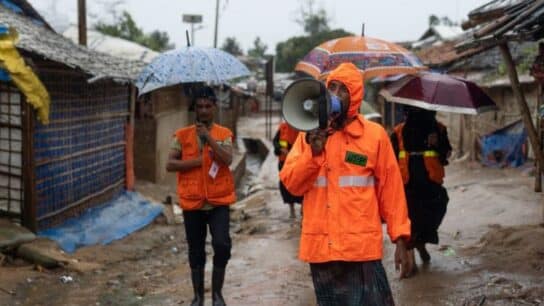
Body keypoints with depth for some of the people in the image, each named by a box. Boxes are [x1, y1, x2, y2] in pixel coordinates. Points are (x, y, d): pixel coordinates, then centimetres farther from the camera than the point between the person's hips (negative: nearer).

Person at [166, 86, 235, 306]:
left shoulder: (224, 134, 3)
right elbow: (170, 165, -4)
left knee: (222, 244, -14)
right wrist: (199, 161, -12)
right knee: (196, 251, 9)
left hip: (218, 201, -1)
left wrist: (208, 137, -19)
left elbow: (227, 159, -14)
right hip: (192, 202, 1)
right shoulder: (182, 135, 2)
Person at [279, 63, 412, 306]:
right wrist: (313, 153, -14)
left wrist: (400, 239, -3)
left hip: (361, 247, -3)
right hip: (320, 247, 3)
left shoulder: (375, 135, 1)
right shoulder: (310, 134, 8)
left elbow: (391, 190, 1)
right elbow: (291, 183, 1)